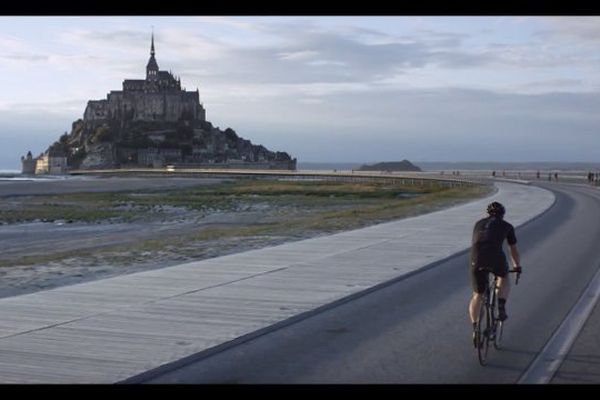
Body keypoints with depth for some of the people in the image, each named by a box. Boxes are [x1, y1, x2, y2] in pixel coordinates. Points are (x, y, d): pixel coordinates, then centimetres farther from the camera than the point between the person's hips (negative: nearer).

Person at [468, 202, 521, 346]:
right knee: (504, 277, 34)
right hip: (496, 258, -2)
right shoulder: (507, 226, 23)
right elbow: (514, 251, 33)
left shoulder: (479, 223, 29)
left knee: (477, 295, 19)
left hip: (476, 260, 2)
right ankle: (501, 308, 19)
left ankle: (475, 328, 7)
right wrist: (517, 266, 50)